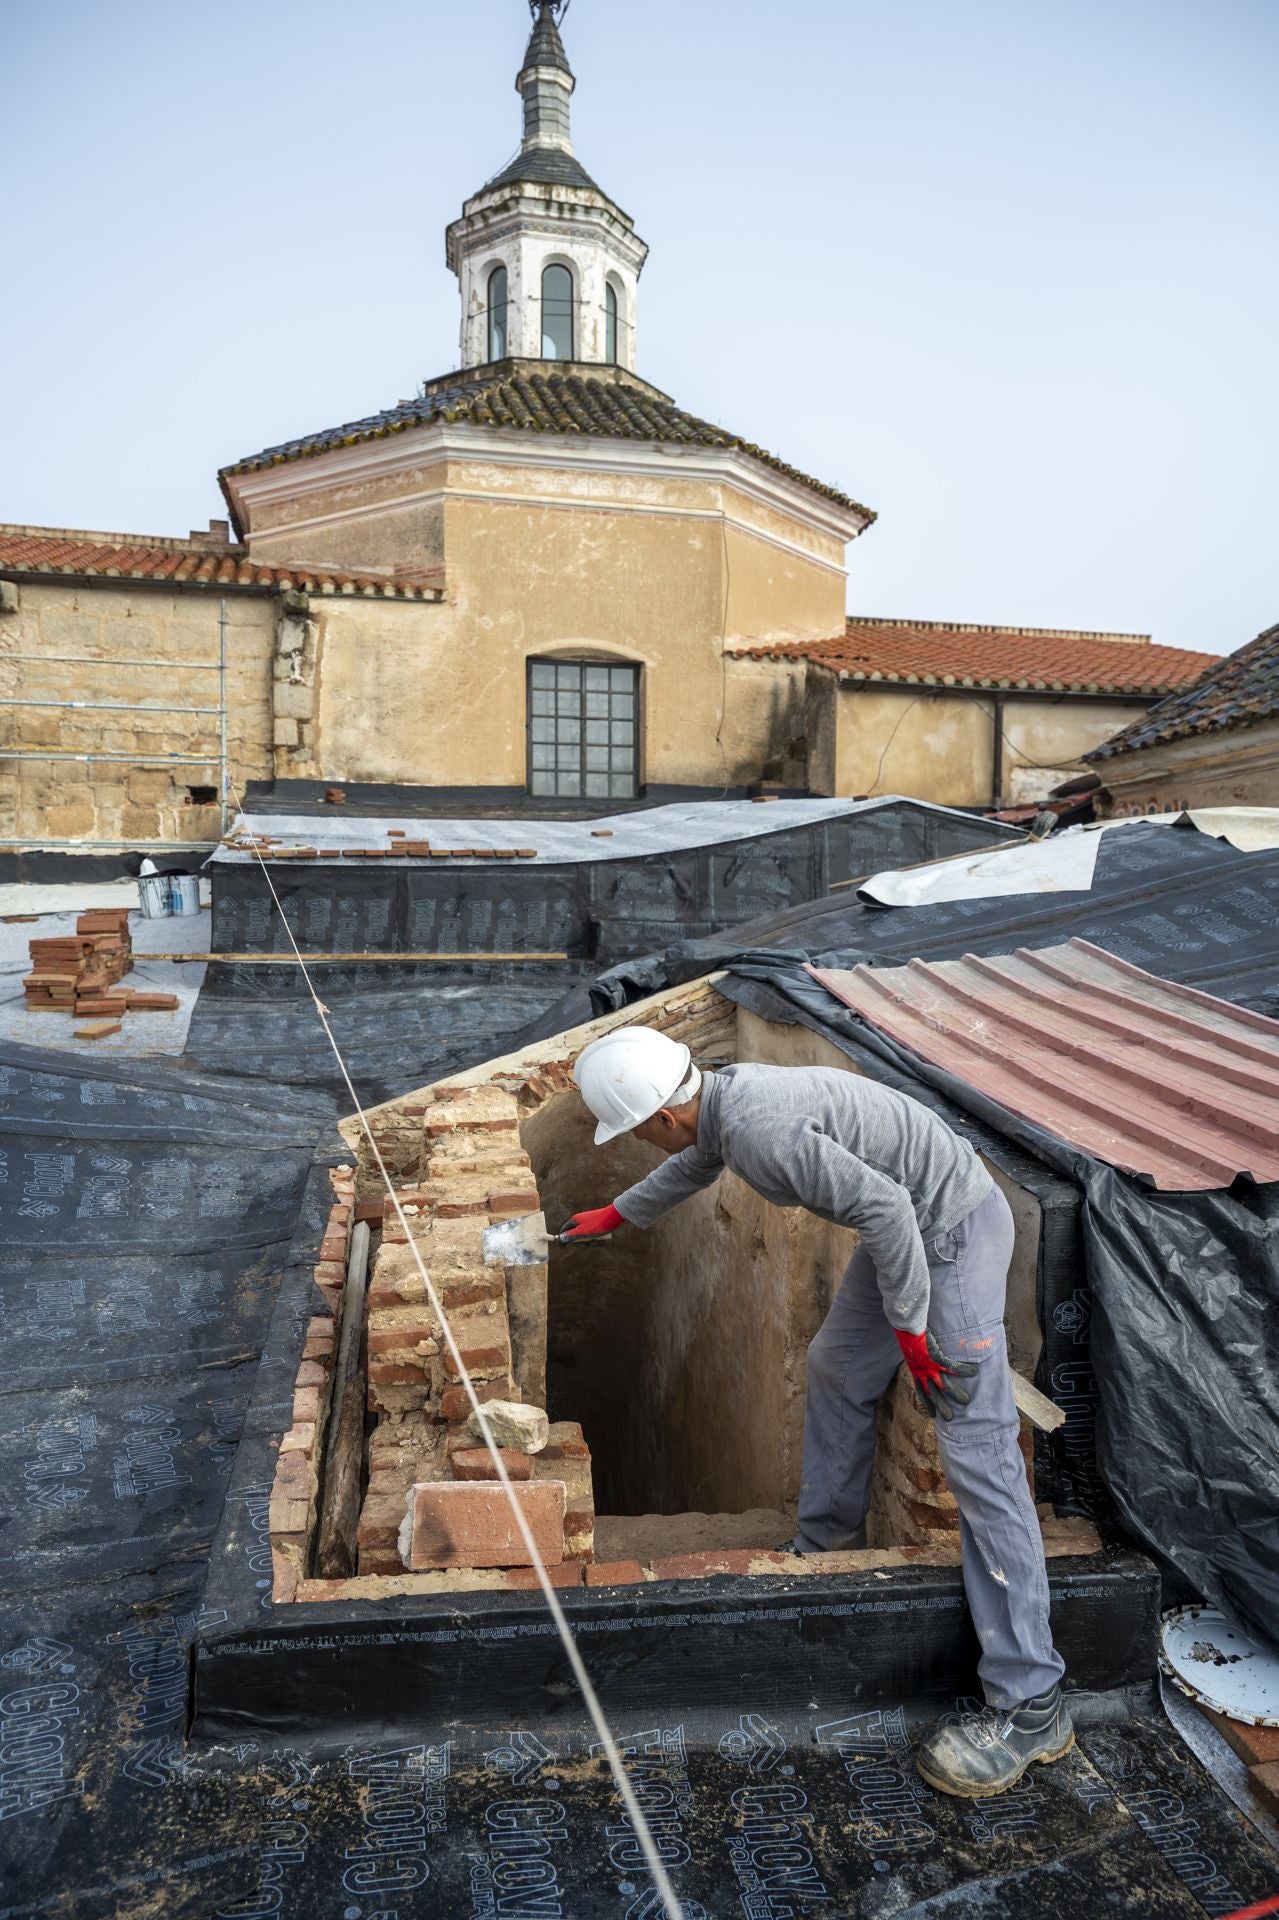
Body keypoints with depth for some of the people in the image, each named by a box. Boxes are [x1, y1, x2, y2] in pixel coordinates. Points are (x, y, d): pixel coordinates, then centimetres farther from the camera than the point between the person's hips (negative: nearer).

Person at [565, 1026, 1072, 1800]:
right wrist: (617, 1215, 40)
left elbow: (881, 1204, -29)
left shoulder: (759, 1128, -29)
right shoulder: (722, 1097, 3)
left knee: (978, 1452, -8)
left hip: (954, 1228, -10)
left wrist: (910, 1326, -17)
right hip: (913, 1221, 10)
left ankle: (1030, 1707, -1)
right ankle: (827, 1541, 41)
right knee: (838, 1368, 22)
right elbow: (693, 1166, 25)